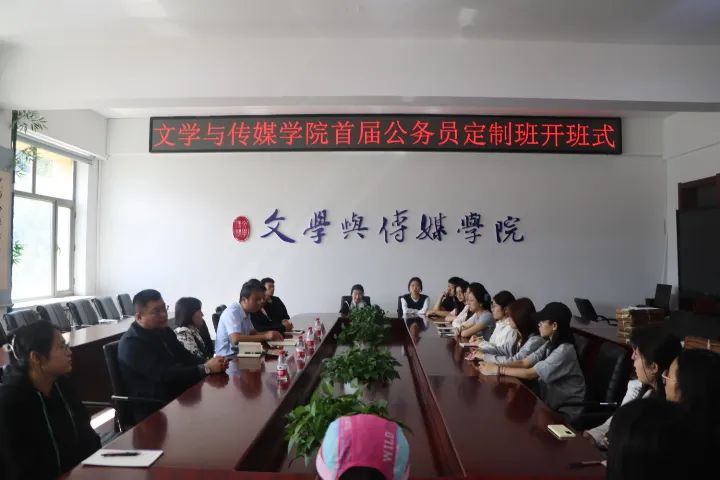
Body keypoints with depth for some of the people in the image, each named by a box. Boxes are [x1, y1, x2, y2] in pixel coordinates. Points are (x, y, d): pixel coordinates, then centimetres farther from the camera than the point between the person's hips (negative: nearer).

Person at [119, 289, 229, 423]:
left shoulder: (164, 331, 13)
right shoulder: (131, 343, -15)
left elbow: (186, 358, 7)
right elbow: (164, 375, -23)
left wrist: (210, 363, -13)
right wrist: (206, 368, -25)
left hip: (179, 396, 8)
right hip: (154, 410, -8)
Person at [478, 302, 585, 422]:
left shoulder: (564, 351, -24)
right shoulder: (550, 345, 5)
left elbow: (530, 374, -25)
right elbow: (524, 362, -2)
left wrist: (498, 370, -20)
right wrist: (495, 366, -16)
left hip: (566, 411, -7)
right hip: (550, 401, 7)